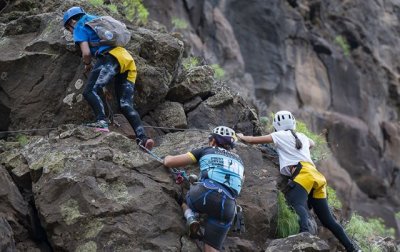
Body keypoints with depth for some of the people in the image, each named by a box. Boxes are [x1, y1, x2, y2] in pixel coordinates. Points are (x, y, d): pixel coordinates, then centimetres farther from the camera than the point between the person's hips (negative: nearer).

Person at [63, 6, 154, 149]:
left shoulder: (79, 28, 13)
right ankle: (142, 138, -20)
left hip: (112, 57, -7)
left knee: (90, 91, -18)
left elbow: (86, 53, 1)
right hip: (128, 59, 7)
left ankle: (101, 122, -42)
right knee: (125, 105, -1)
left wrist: (87, 65, 20)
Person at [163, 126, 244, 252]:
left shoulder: (206, 151, 23)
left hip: (205, 193, -2)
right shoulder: (238, 160, 31)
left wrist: (167, 158, 46)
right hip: (227, 207, 2)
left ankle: (190, 217, 3)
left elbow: (169, 162, 23)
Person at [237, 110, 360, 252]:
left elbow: (252, 140, 19)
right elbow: (312, 144, 57)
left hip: (303, 173, -7)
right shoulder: (302, 137, 31)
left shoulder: (281, 135, 13)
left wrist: (242, 137, 39)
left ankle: (305, 232, -63)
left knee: (297, 204, -33)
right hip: (317, 176, 7)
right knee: (327, 219, 7)